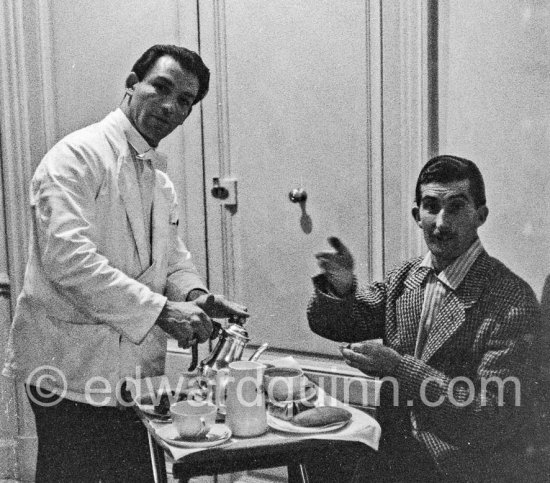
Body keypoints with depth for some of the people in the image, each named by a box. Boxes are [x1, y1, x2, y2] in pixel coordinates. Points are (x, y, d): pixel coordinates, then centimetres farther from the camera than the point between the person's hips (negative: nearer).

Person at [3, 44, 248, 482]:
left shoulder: (161, 179, 15)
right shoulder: (77, 156, -12)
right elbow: (68, 258, -24)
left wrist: (192, 294, -4)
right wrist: (160, 311, -25)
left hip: (136, 373, 8)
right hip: (75, 371, -8)